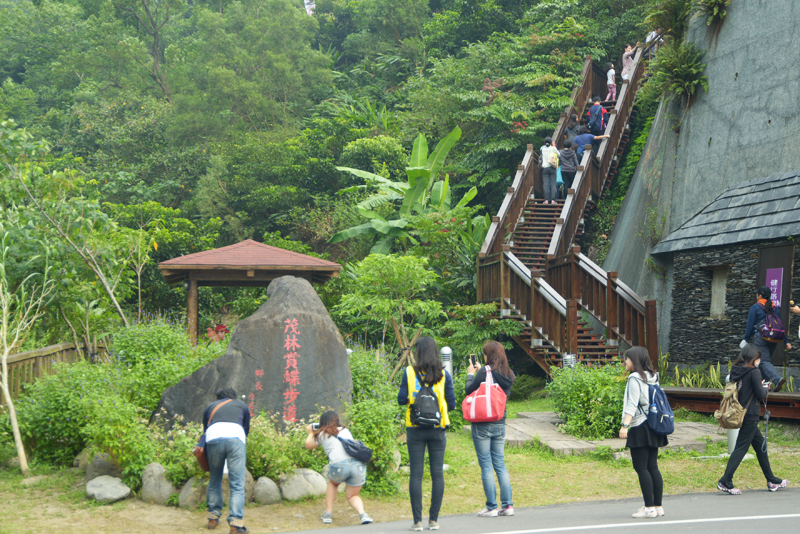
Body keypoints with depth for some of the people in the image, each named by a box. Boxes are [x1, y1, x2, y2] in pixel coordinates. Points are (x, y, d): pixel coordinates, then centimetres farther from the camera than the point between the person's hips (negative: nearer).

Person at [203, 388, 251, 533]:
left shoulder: (211, 406, 33)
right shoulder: (241, 405, 31)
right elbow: (246, 429, 35)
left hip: (213, 439, 1)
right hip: (236, 439, -1)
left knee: (214, 481, 19)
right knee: (237, 485, -2)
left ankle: (213, 518, 23)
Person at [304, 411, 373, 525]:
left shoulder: (322, 434, 17)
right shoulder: (345, 431, 28)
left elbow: (308, 445, 34)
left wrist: (311, 433, 54)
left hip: (339, 465, -2)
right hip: (358, 464, 2)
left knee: (333, 483, 31)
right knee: (351, 495, 20)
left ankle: (328, 514, 27)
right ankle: (363, 514, -8)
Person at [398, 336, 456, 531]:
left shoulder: (410, 372, -4)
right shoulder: (443, 374, 0)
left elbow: (402, 400, -3)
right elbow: (451, 404, 2)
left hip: (415, 429, -1)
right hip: (437, 429, 1)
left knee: (416, 474, 3)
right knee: (437, 474, 6)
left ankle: (418, 520, 2)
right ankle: (434, 520, 6)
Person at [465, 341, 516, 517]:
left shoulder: (484, 372, -14)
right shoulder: (509, 374, 3)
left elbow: (469, 390, -6)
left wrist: (471, 374, 14)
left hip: (482, 424, -6)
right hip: (500, 424, 6)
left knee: (486, 466, 0)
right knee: (500, 464, 12)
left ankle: (491, 507, 1)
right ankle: (507, 505, 10)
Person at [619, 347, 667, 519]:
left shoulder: (635, 378, -10)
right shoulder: (652, 378, 14)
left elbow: (632, 404, -19)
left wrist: (625, 425, -23)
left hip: (640, 427, -8)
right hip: (653, 427, 8)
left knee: (641, 467, -5)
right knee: (652, 466, 10)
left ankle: (649, 507, -7)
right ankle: (658, 506, 10)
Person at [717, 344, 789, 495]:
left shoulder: (736, 371, 7)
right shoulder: (754, 372, -15)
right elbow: (761, 395, -14)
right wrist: (765, 388, 6)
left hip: (741, 413, 8)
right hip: (750, 415, -8)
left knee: (760, 445, 17)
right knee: (741, 448, -5)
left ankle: (772, 481, 26)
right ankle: (725, 482, -8)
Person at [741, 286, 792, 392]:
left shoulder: (755, 307, -3)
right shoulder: (775, 308, 12)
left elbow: (750, 325, -5)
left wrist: (746, 339, 0)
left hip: (760, 337, -6)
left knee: (764, 361, -9)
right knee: (767, 359, 16)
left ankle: (777, 379, -32)